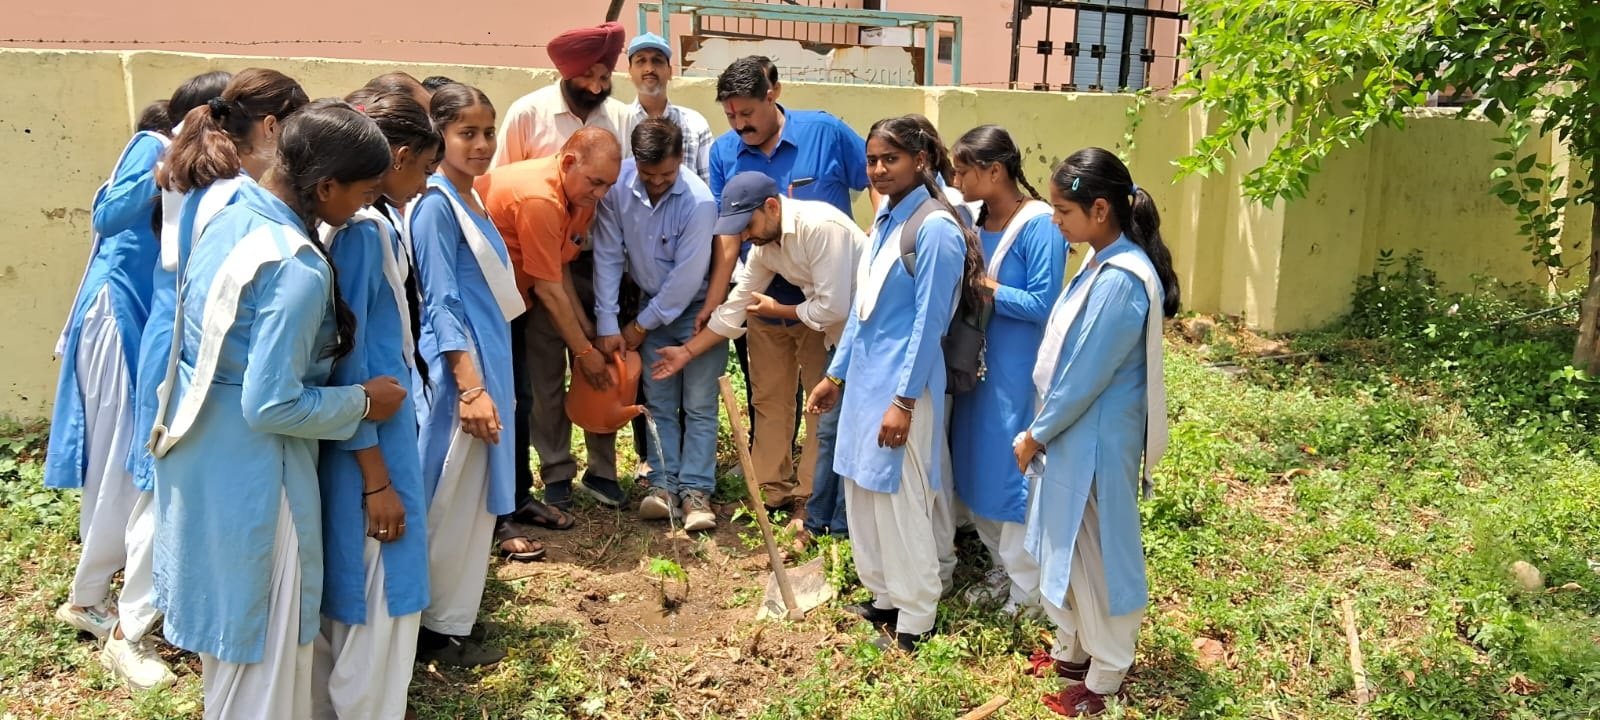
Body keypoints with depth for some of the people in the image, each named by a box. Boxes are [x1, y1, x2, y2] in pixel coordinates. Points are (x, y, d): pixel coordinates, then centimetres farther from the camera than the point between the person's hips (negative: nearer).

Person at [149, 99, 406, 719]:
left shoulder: (229, 215, 0)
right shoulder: (300, 270, -27)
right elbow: (272, 407, -25)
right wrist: (364, 402, -13)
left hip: (198, 447, 9)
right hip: (250, 467, -9)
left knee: (230, 621, 29)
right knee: (264, 647, 10)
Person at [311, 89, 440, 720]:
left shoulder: (364, 222, 7)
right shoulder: (361, 228, -20)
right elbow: (343, 359, -21)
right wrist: (376, 478, -18)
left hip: (379, 422, 10)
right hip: (364, 437, -10)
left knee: (344, 595, 21)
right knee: (379, 601, 3)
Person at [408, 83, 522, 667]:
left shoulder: (470, 199, 11)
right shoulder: (435, 206, -15)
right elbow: (443, 304, -18)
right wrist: (471, 389, -21)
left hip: (485, 362, 9)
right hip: (456, 371, -9)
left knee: (473, 498, 16)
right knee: (451, 502, 1)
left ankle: (450, 621, 29)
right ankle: (440, 630, 15)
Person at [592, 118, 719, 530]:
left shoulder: (698, 201, -27)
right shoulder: (618, 185, -17)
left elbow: (687, 277, -22)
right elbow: (608, 255, -12)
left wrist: (641, 325, -12)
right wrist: (607, 324, -13)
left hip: (697, 307, -4)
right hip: (651, 303, 4)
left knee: (699, 405, -2)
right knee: (659, 402, 5)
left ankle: (696, 491, 1)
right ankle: (663, 485, 11)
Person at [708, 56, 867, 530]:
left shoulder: (826, 133, -11)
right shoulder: (724, 153, -3)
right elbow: (726, 232, -3)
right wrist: (713, 300, -9)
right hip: (764, 300, 3)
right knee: (768, 401, 13)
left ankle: (817, 503, 15)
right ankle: (771, 490, 27)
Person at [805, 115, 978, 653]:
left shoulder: (935, 229, -15)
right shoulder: (886, 218, 10)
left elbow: (928, 321, -17)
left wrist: (904, 400, -18)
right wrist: (835, 374, 17)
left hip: (904, 380, -9)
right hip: (865, 374, 9)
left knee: (900, 498, 0)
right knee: (863, 492, 15)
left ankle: (916, 618, 15)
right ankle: (885, 597, 30)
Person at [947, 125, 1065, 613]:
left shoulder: (1039, 224, -17)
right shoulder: (973, 219, 4)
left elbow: (1043, 303, -20)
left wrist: (983, 287, -18)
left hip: (1017, 371, -8)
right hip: (974, 364, 8)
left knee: (1015, 471, 2)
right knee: (978, 469, 16)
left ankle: (1030, 590, 18)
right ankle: (1004, 568, 34)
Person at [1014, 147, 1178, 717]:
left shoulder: (1120, 279, -25)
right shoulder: (1102, 265, 5)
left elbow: (1085, 375, -22)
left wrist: (1035, 435, -11)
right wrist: (1045, 430, 13)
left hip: (1096, 441, -9)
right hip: (1074, 434, 9)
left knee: (1098, 554, 6)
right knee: (1066, 547, 20)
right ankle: (1073, 651, 38)